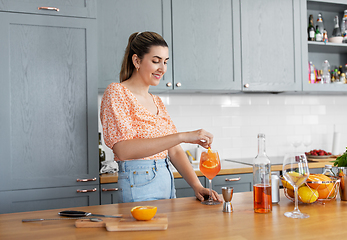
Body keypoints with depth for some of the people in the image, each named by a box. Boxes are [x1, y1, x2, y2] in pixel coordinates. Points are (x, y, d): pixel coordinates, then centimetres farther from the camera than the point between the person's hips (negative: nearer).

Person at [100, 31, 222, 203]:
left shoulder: (156, 102, 15)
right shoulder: (116, 93, -8)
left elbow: (174, 151, 11)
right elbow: (123, 149, -22)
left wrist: (197, 186, -4)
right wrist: (182, 136, -26)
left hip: (167, 183, 7)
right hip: (139, 187, -7)